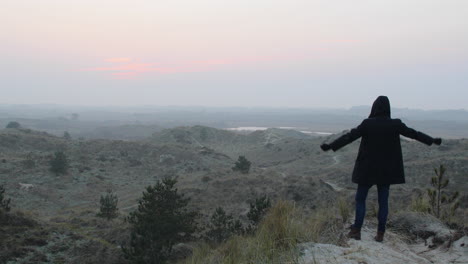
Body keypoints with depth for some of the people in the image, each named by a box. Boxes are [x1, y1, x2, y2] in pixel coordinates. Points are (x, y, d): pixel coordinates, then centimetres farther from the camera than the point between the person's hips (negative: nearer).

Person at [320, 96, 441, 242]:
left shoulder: (367, 124, -13)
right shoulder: (395, 124, -5)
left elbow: (349, 136, -17)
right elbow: (414, 133, 5)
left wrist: (331, 146, -13)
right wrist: (432, 141, 19)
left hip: (368, 169, -2)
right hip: (386, 170, 2)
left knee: (360, 199, 10)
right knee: (383, 201, 10)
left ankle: (356, 230, 6)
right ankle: (380, 233, 10)